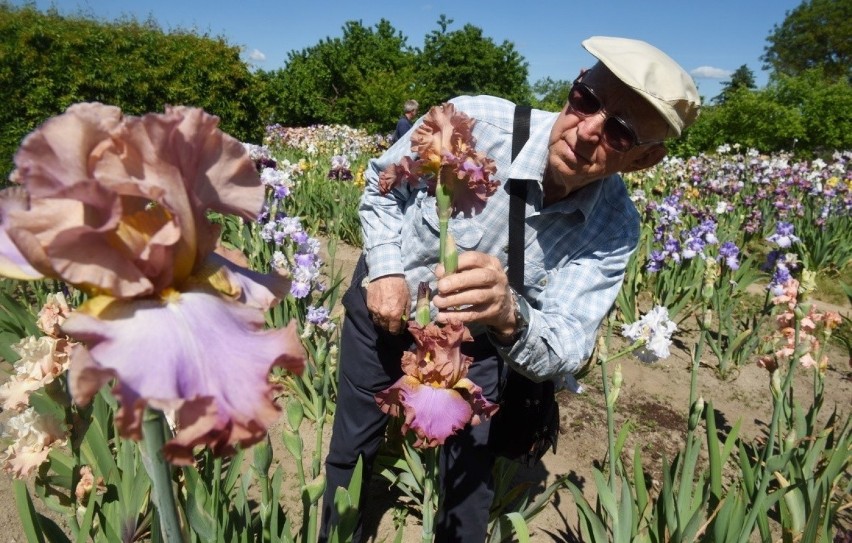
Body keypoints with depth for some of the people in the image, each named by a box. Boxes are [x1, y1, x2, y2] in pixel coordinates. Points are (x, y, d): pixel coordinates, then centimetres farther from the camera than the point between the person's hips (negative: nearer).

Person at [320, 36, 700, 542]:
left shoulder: (614, 229, -23)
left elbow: (568, 351, -29)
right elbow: (383, 183, -10)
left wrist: (509, 317, -50)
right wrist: (386, 270, -22)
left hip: (476, 342, 0)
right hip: (386, 302, 1)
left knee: (471, 480, 7)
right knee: (352, 450, 16)